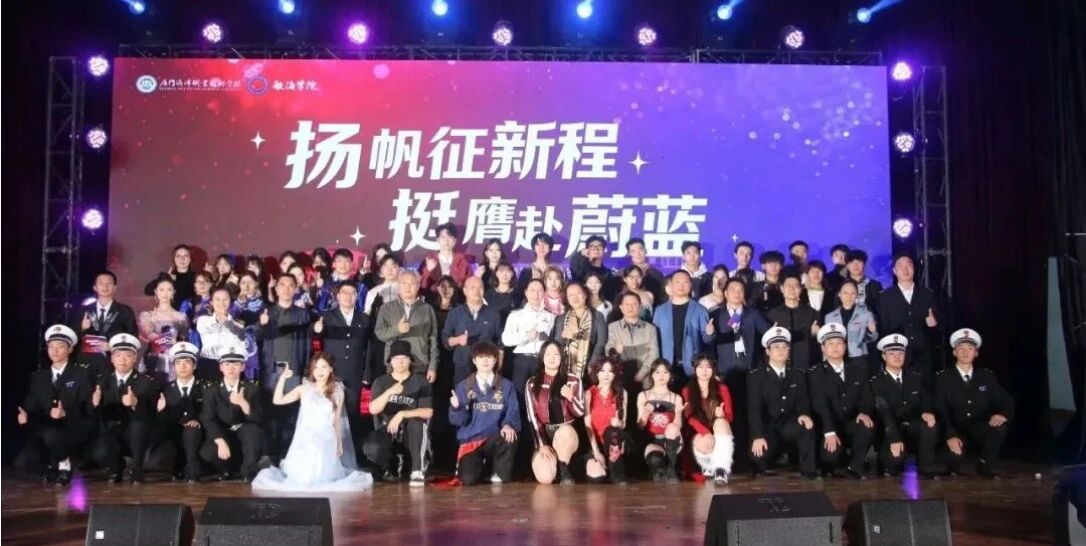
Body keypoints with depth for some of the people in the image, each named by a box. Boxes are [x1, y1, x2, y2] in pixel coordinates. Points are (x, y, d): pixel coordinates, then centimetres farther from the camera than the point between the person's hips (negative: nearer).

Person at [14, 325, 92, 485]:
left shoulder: (81, 374, -1)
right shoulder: (38, 377, 14)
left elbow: (87, 409, -8)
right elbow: (32, 407, 10)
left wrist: (65, 413, -26)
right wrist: (25, 416, -14)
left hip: (74, 431, -4)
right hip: (44, 432, 4)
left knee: (51, 435, -37)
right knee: (22, 461, -22)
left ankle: (64, 464, -6)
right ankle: (52, 468, 10)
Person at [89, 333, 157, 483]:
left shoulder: (146, 382, -3)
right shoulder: (102, 381, 7)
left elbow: (150, 416, -14)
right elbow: (97, 416, 1)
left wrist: (135, 404, -36)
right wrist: (95, 404, -22)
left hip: (135, 435, -1)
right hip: (110, 433, 1)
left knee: (139, 423, -35)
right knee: (99, 454, -31)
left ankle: (136, 469, -14)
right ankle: (115, 468, 7)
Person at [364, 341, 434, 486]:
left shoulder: (420, 382, -1)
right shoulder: (380, 382, 4)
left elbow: (428, 412, -11)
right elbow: (373, 409, -12)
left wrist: (402, 414, -23)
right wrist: (389, 392, -28)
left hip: (413, 435, -1)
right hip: (387, 431, 1)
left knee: (416, 421, -35)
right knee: (371, 448, -31)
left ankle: (418, 471, -22)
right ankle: (392, 467, 5)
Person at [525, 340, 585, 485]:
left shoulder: (573, 381, 4)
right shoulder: (532, 384, 4)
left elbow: (580, 413, 1)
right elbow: (532, 417, -1)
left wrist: (570, 397, -20)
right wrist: (542, 444, -11)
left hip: (567, 434, 0)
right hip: (543, 435, 1)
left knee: (564, 431, -39)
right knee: (545, 478, -24)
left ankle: (564, 470, -12)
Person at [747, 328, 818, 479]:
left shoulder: (799, 374, 12)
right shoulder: (756, 376, 0)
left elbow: (803, 400, 2)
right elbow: (754, 408, -10)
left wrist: (804, 414, -23)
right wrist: (758, 436, -23)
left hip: (789, 427, 2)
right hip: (767, 428, -2)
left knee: (807, 426, -31)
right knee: (759, 455, -28)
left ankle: (809, 470, -18)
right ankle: (764, 465, 10)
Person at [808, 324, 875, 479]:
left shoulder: (858, 368, 12)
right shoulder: (815, 373, -1)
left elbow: (867, 395, 5)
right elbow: (820, 404, -13)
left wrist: (865, 412, -20)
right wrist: (829, 432, -27)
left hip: (853, 424, 3)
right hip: (829, 427, -2)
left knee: (867, 426, -32)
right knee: (830, 455, -30)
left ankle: (854, 467, -13)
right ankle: (837, 465, 8)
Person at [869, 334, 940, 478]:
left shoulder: (916, 378, 11)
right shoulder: (876, 382, -5)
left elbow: (925, 402, 6)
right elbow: (884, 412, -17)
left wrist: (927, 413, -21)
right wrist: (894, 439, -29)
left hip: (913, 430, 4)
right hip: (890, 432, -4)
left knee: (930, 424, -29)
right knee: (894, 456, -33)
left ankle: (926, 469, -12)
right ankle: (892, 464, 6)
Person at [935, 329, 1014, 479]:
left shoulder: (987, 376, 7)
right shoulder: (943, 378, -2)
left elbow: (1007, 401, 4)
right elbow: (940, 410, -10)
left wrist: (1003, 414, -22)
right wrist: (951, 435, -27)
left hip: (981, 433, 2)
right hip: (955, 432, -2)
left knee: (1000, 425, -30)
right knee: (954, 454, -34)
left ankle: (987, 464, -4)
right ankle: (954, 467, 7)